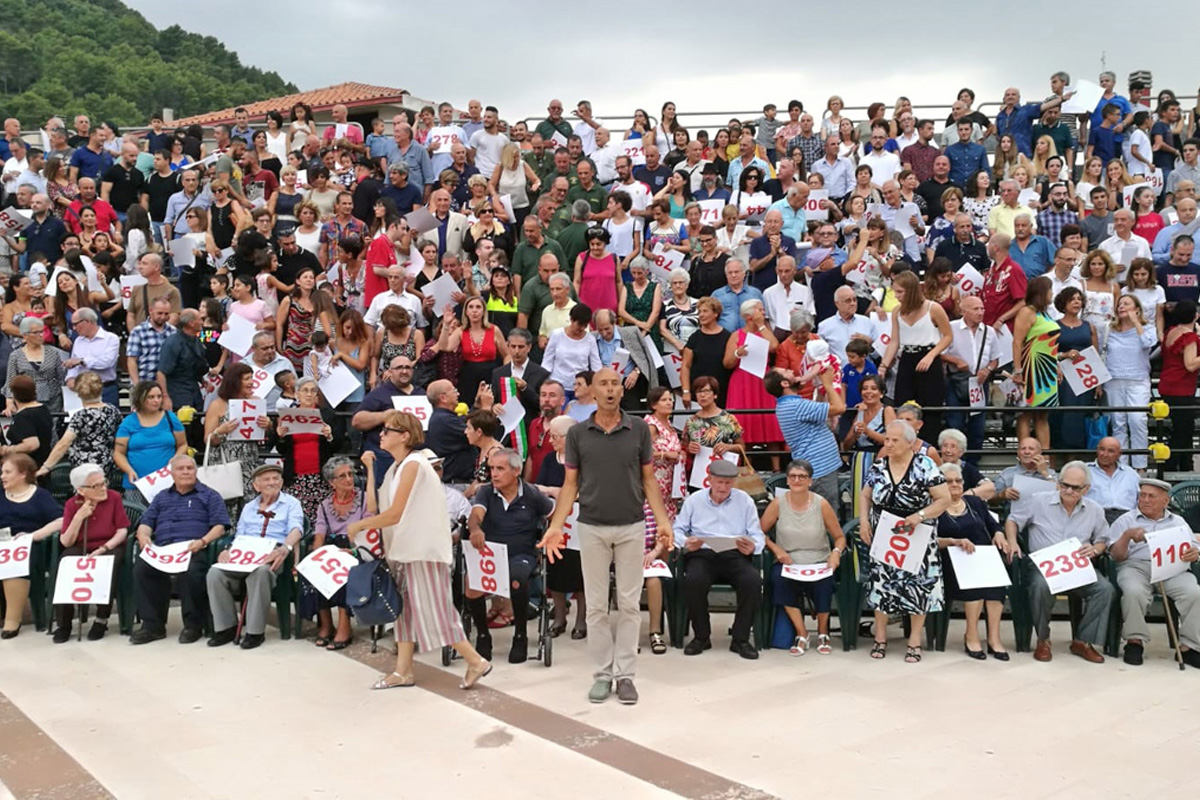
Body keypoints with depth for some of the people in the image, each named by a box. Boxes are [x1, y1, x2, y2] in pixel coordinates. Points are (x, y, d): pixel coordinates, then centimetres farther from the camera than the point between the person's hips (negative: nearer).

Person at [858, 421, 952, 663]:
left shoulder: (925, 466, -10)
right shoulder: (878, 467, 1)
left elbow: (945, 499, -11)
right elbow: (866, 497, 13)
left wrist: (920, 516, -23)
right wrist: (863, 521, -3)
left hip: (916, 537, -3)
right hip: (883, 535, 3)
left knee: (917, 584, -2)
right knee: (881, 580, 3)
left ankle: (915, 641, 11)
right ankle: (880, 637, 18)